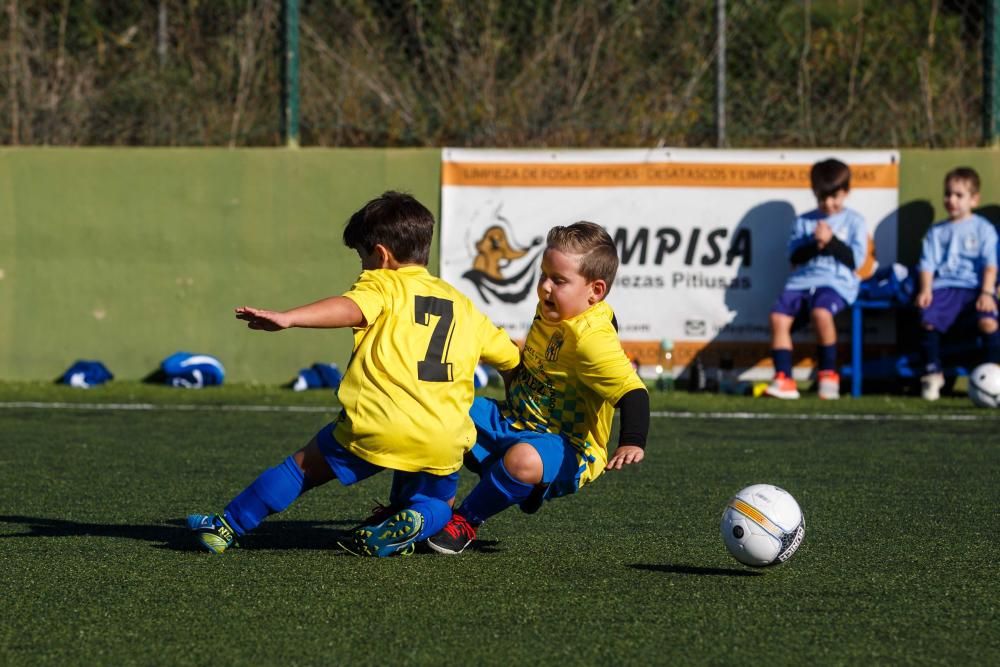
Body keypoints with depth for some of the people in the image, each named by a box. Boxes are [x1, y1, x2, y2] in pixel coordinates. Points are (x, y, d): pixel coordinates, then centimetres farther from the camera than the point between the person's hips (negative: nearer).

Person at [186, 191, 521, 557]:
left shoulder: (383, 285, 7)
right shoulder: (462, 305, 24)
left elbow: (350, 308, -16)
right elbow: (509, 355, 34)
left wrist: (287, 318, -30)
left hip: (380, 427, -4)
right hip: (445, 439, 4)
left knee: (304, 465, 17)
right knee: (436, 507, 26)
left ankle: (227, 526, 21)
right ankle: (410, 525, -6)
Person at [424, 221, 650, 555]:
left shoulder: (592, 339, -25)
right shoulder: (548, 311, 3)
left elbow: (632, 390, -35)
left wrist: (632, 443, -48)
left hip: (567, 449, -9)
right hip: (513, 422, 9)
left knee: (523, 460, -42)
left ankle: (465, 522, -17)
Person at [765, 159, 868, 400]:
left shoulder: (853, 221, 12)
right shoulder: (804, 221, 20)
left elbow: (855, 259, 0)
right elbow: (794, 257, 8)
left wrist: (831, 241, -8)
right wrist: (814, 245, -9)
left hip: (837, 281, -4)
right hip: (802, 280, 4)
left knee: (821, 312, -36)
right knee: (778, 317, -22)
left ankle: (828, 374, -19)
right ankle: (784, 379, -22)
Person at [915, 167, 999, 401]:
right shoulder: (937, 231, 19)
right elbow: (928, 264, 12)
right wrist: (925, 289, -6)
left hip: (974, 288, -2)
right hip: (944, 287, 2)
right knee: (928, 319, -27)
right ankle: (933, 372, -10)